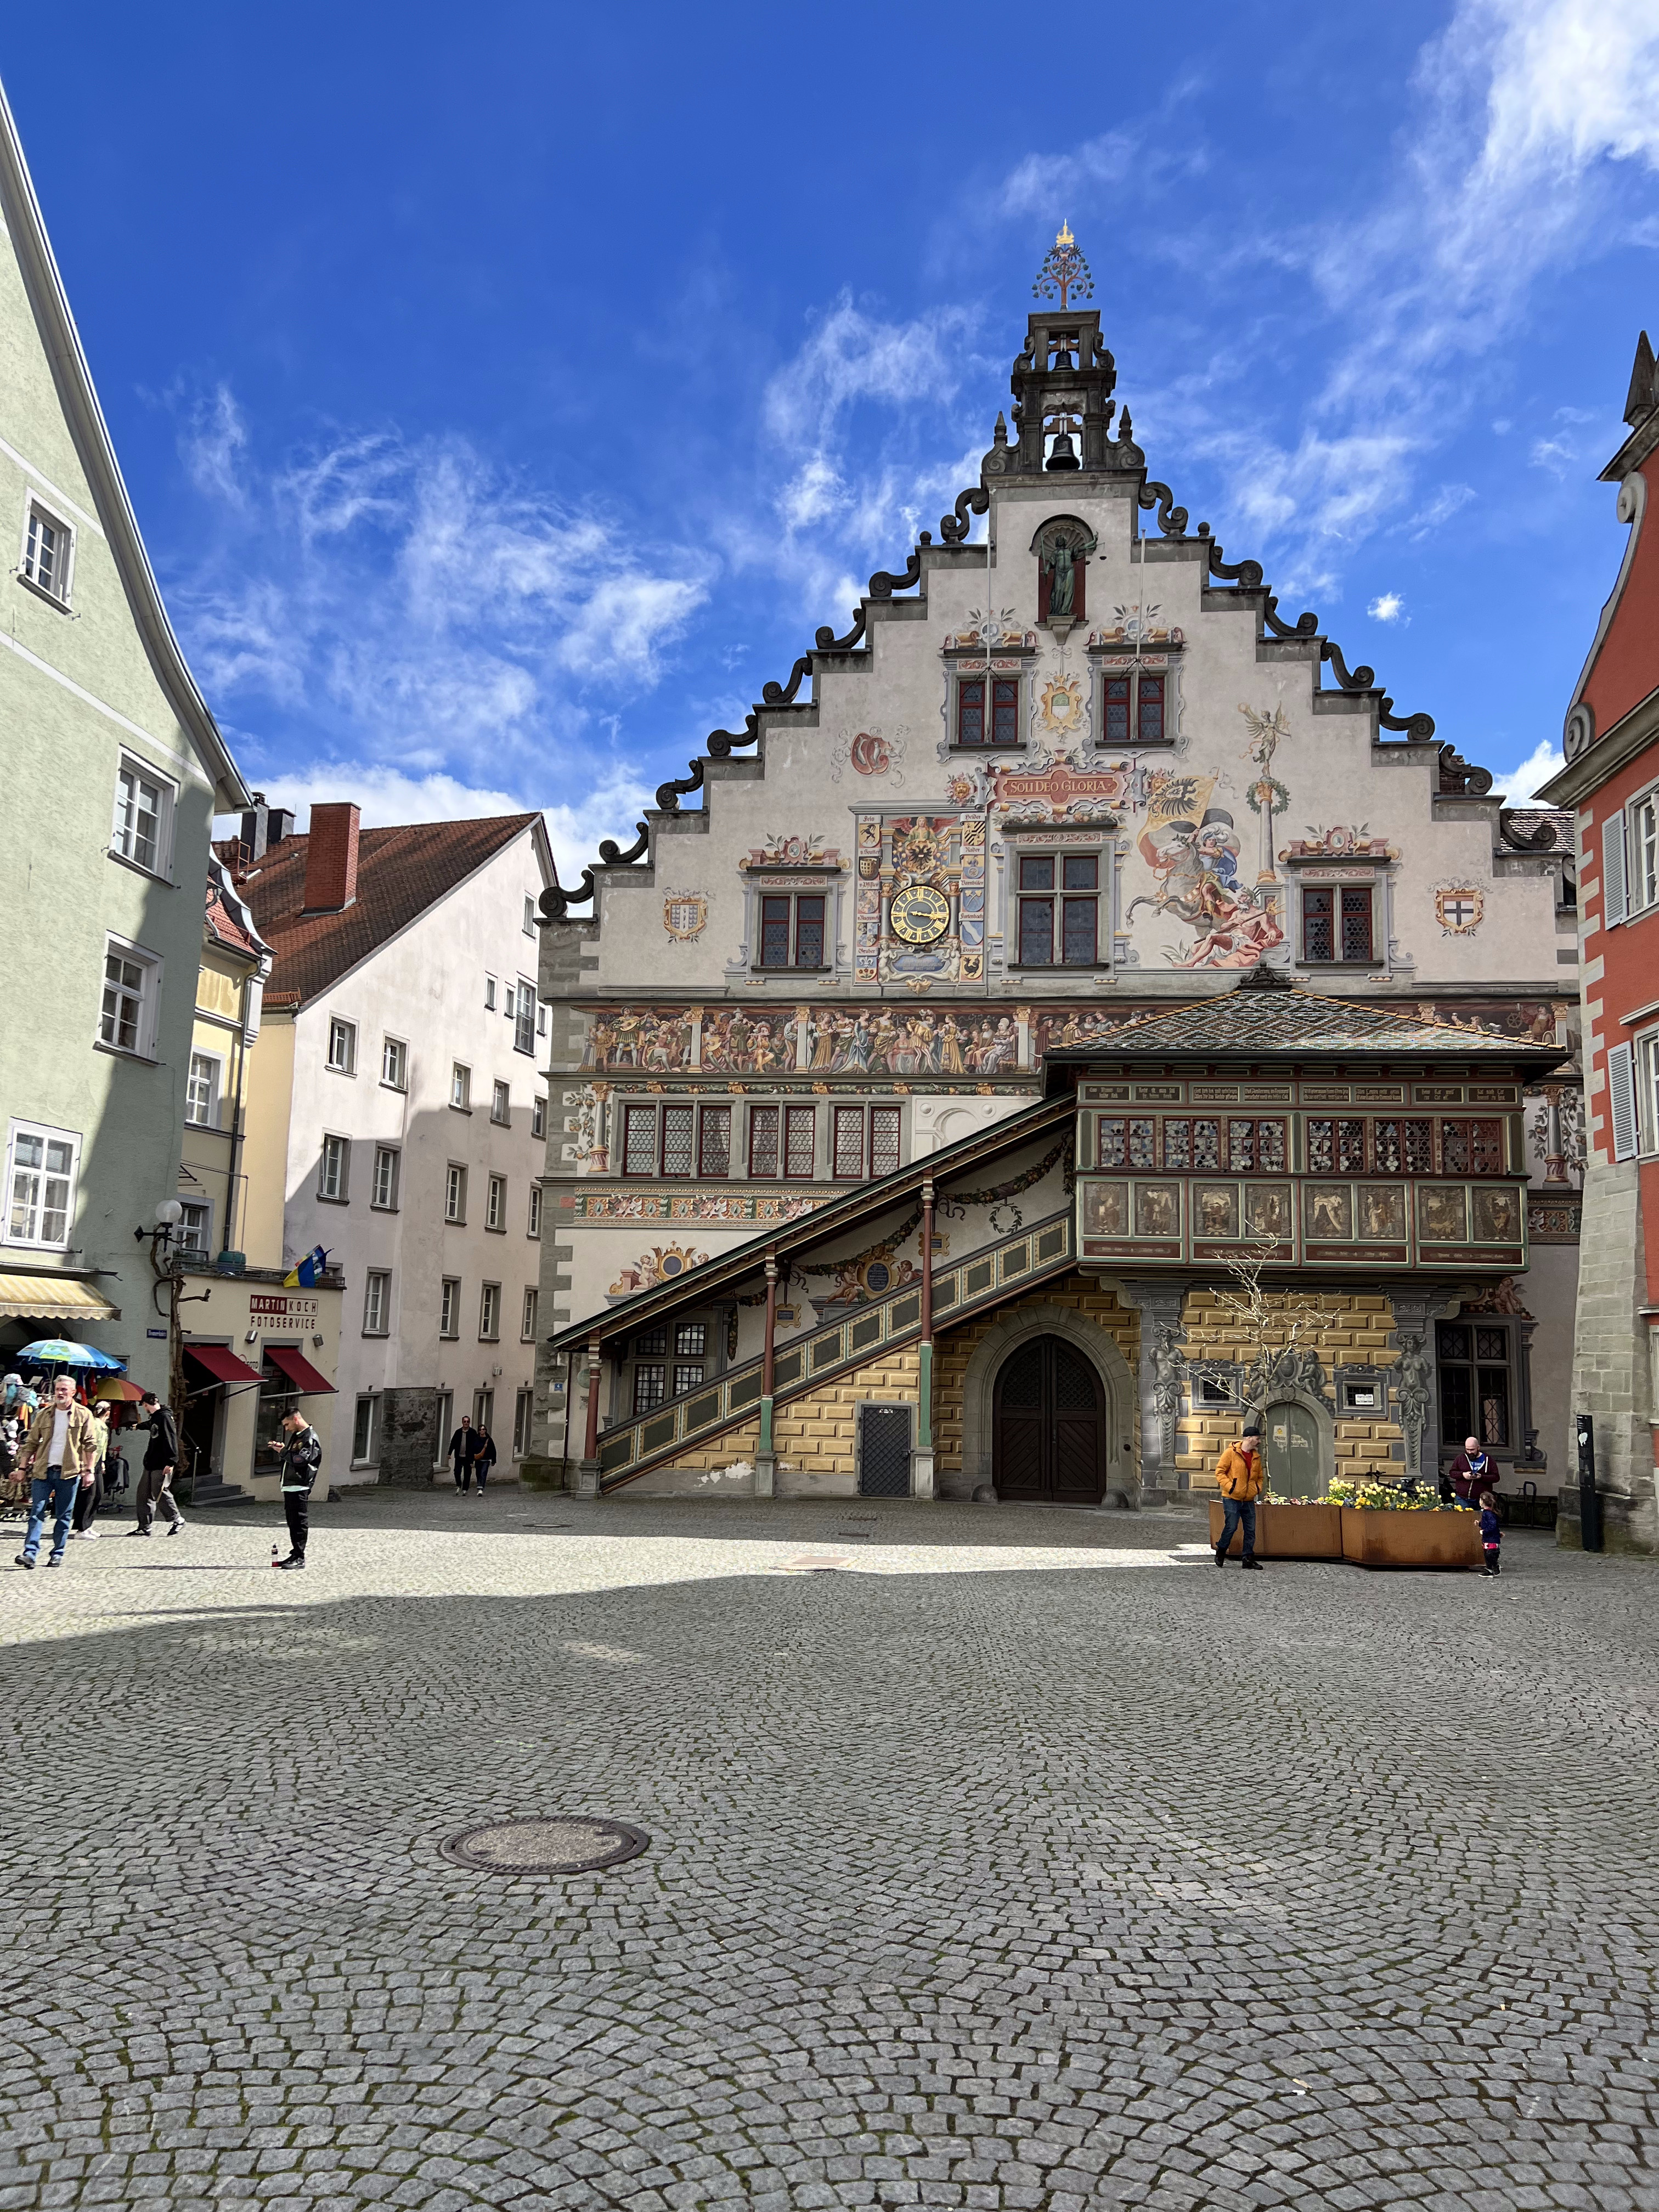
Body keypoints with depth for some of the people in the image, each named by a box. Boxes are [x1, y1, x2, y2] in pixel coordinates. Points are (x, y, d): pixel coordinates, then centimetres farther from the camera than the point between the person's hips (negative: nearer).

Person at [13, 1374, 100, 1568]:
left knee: (63, 1516, 4)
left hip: (69, 1472, -2)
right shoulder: (44, 1414, 8)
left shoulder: (83, 1415, 1)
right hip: (43, 1471, 2)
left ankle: (58, 1554, 12)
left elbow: (90, 1445, 1)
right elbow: (31, 1443, 12)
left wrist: (89, 1470, -5)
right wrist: (22, 1468, 7)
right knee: (36, 1512, -5)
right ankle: (30, 1552, -7)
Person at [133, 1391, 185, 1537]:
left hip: (161, 1465, -10)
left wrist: (171, 1462, -26)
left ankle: (177, 1520, 7)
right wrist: (139, 1426, 64)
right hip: (151, 1464, 10)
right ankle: (144, 1527, 12)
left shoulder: (165, 1417, -14)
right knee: (144, 1494, 7)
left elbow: (170, 1440, -21)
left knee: (159, 1494, -8)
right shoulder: (154, 1418, 17)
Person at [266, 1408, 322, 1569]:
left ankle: (300, 1559, -4)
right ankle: (296, 1555, 17)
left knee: (299, 1523, -7)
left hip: (300, 1487, -10)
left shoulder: (311, 1438, -11)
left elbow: (301, 1459, -22)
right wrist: (282, 1448, 5)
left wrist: (283, 1451, -10)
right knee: (293, 1523, 12)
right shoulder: (296, 1436, 20)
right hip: (289, 1486, 10)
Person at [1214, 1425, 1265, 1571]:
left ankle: (1249, 1558, 11)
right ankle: (1221, 1552, 14)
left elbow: (1259, 1476, 26)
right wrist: (1229, 1487, -16)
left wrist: (1258, 1488, 8)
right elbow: (1220, 1472, -7)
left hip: (1249, 1500, 6)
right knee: (1231, 1527, -8)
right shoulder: (1231, 1452, -8)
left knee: (1251, 1530, 3)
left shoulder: (1256, 1456, 12)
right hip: (1232, 1498, -6)